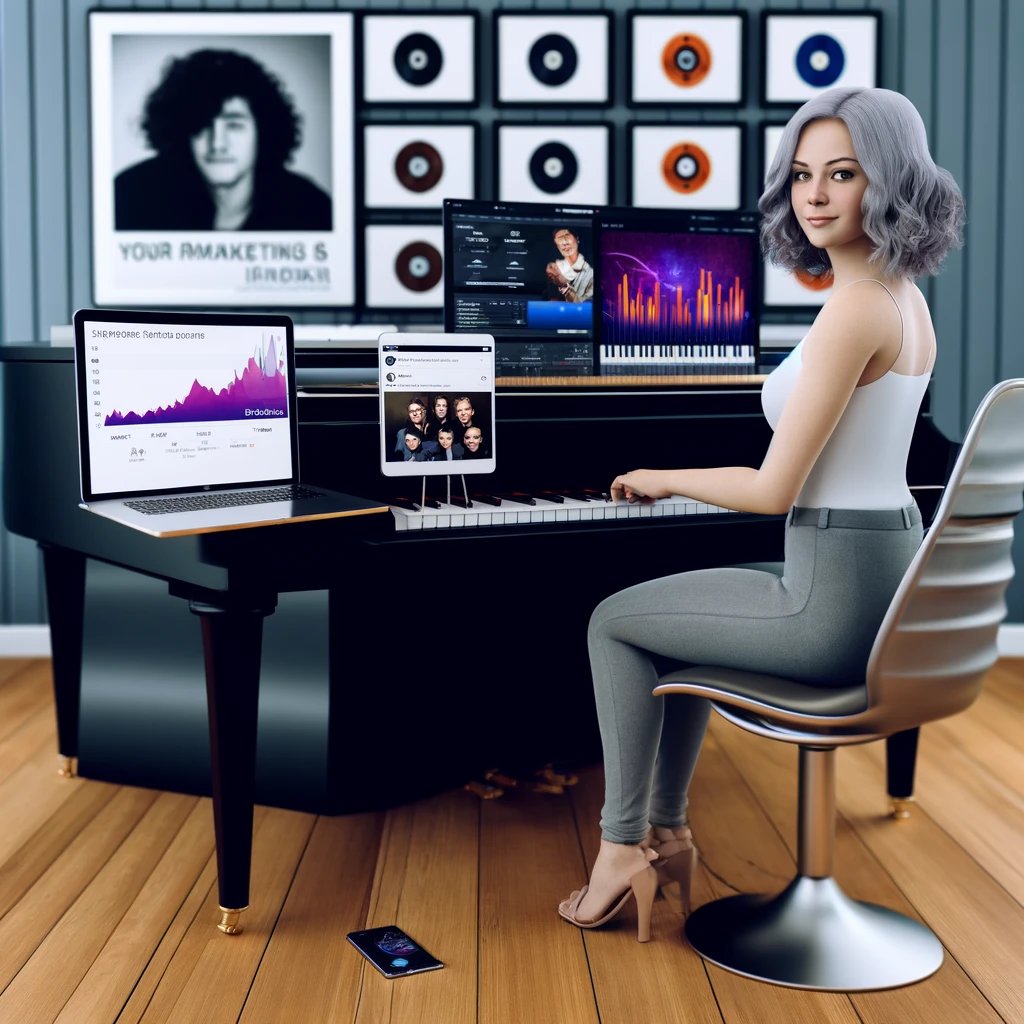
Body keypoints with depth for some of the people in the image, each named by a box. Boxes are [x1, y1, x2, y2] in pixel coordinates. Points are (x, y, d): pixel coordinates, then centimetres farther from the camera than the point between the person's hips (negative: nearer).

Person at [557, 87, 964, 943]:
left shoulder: (854, 307, -21)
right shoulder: (905, 296, 8)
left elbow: (775, 490, -20)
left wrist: (661, 479, -3)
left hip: (836, 599, -10)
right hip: (890, 581, 10)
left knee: (614, 623, 8)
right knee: (679, 605, 29)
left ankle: (623, 849, 18)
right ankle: (666, 829, 34)